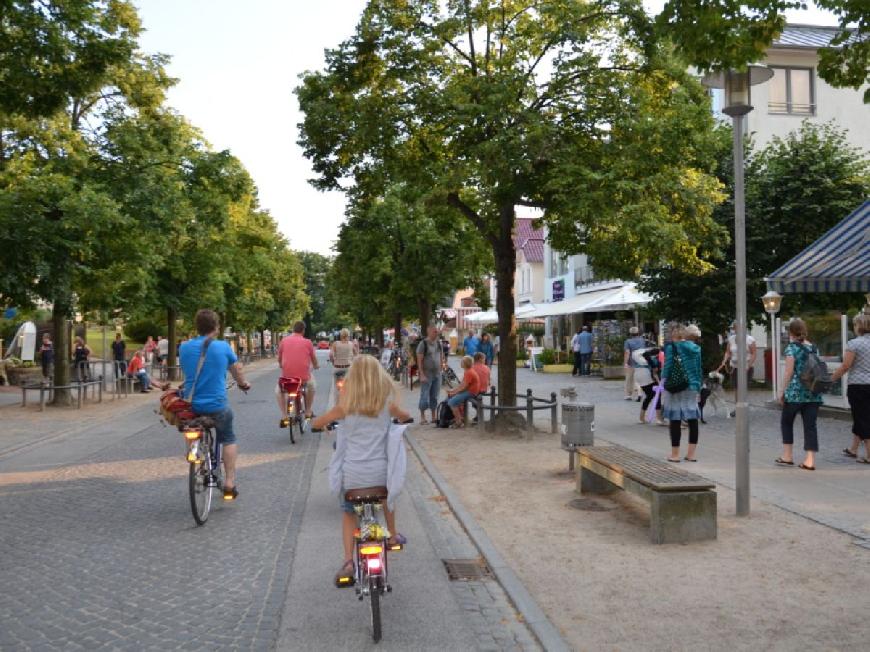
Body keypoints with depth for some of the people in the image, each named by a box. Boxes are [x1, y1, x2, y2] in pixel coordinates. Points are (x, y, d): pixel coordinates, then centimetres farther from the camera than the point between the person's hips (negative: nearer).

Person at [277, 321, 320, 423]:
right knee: (312, 385, 34)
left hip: (286, 376, 0)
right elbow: (314, 360, 12)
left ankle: (284, 416, 18)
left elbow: (279, 359, 17)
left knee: (278, 390, 31)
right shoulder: (307, 342, 0)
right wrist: (316, 366, 36)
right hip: (304, 377, 0)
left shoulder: (284, 341, 3)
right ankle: (308, 412, 36)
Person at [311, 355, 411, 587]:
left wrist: (317, 423, 28)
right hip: (379, 470, 2)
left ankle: (348, 561, 7)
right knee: (387, 496, 34)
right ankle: (393, 535, 46)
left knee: (348, 513, 19)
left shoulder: (346, 405, -8)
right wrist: (405, 415, 43)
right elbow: (405, 416, 20)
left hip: (352, 473, -1)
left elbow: (316, 423, 5)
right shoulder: (387, 403, -3)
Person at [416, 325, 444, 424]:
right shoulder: (423, 343, -8)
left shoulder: (438, 344, 10)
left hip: (437, 374, 6)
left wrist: (441, 369, 9)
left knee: (435, 396, 10)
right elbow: (419, 360, -11)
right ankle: (422, 417, 5)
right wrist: (422, 375, -16)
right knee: (425, 396, -3)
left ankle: (434, 417, 17)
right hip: (427, 374, -6)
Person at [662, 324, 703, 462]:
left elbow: (667, 367, -10)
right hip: (692, 387, 5)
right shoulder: (695, 348, 8)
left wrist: (664, 378, 7)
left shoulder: (671, 347, -8)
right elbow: (699, 369, 11)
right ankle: (691, 454, 13)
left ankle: (675, 454, 7)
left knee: (675, 420, 1)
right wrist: (698, 387, 17)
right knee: (693, 419, 9)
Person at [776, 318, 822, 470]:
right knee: (810, 425, 5)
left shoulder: (792, 347, -7)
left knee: (786, 422, 13)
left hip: (795, 392, -5)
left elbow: (789, 372, -11)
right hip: (814, 393, 5)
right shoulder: (813, 347, 10)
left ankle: (788, 456, 15)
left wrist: (782, 391, -5)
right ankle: (810, 460, 2)